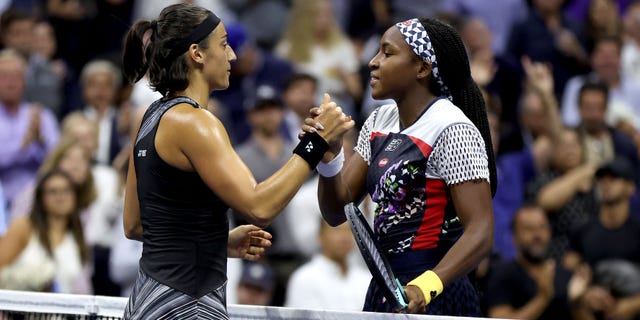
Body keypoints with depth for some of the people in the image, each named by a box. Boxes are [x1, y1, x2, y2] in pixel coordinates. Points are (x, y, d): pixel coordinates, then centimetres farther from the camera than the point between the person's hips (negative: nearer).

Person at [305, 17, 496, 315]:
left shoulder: (452, 131, -14)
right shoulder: (379, 122, 8)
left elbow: (480, 232, -21)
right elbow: (337, 212, 8)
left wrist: (424, 287, -34)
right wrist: (329, 158, -10)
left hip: (431, 299, -7)